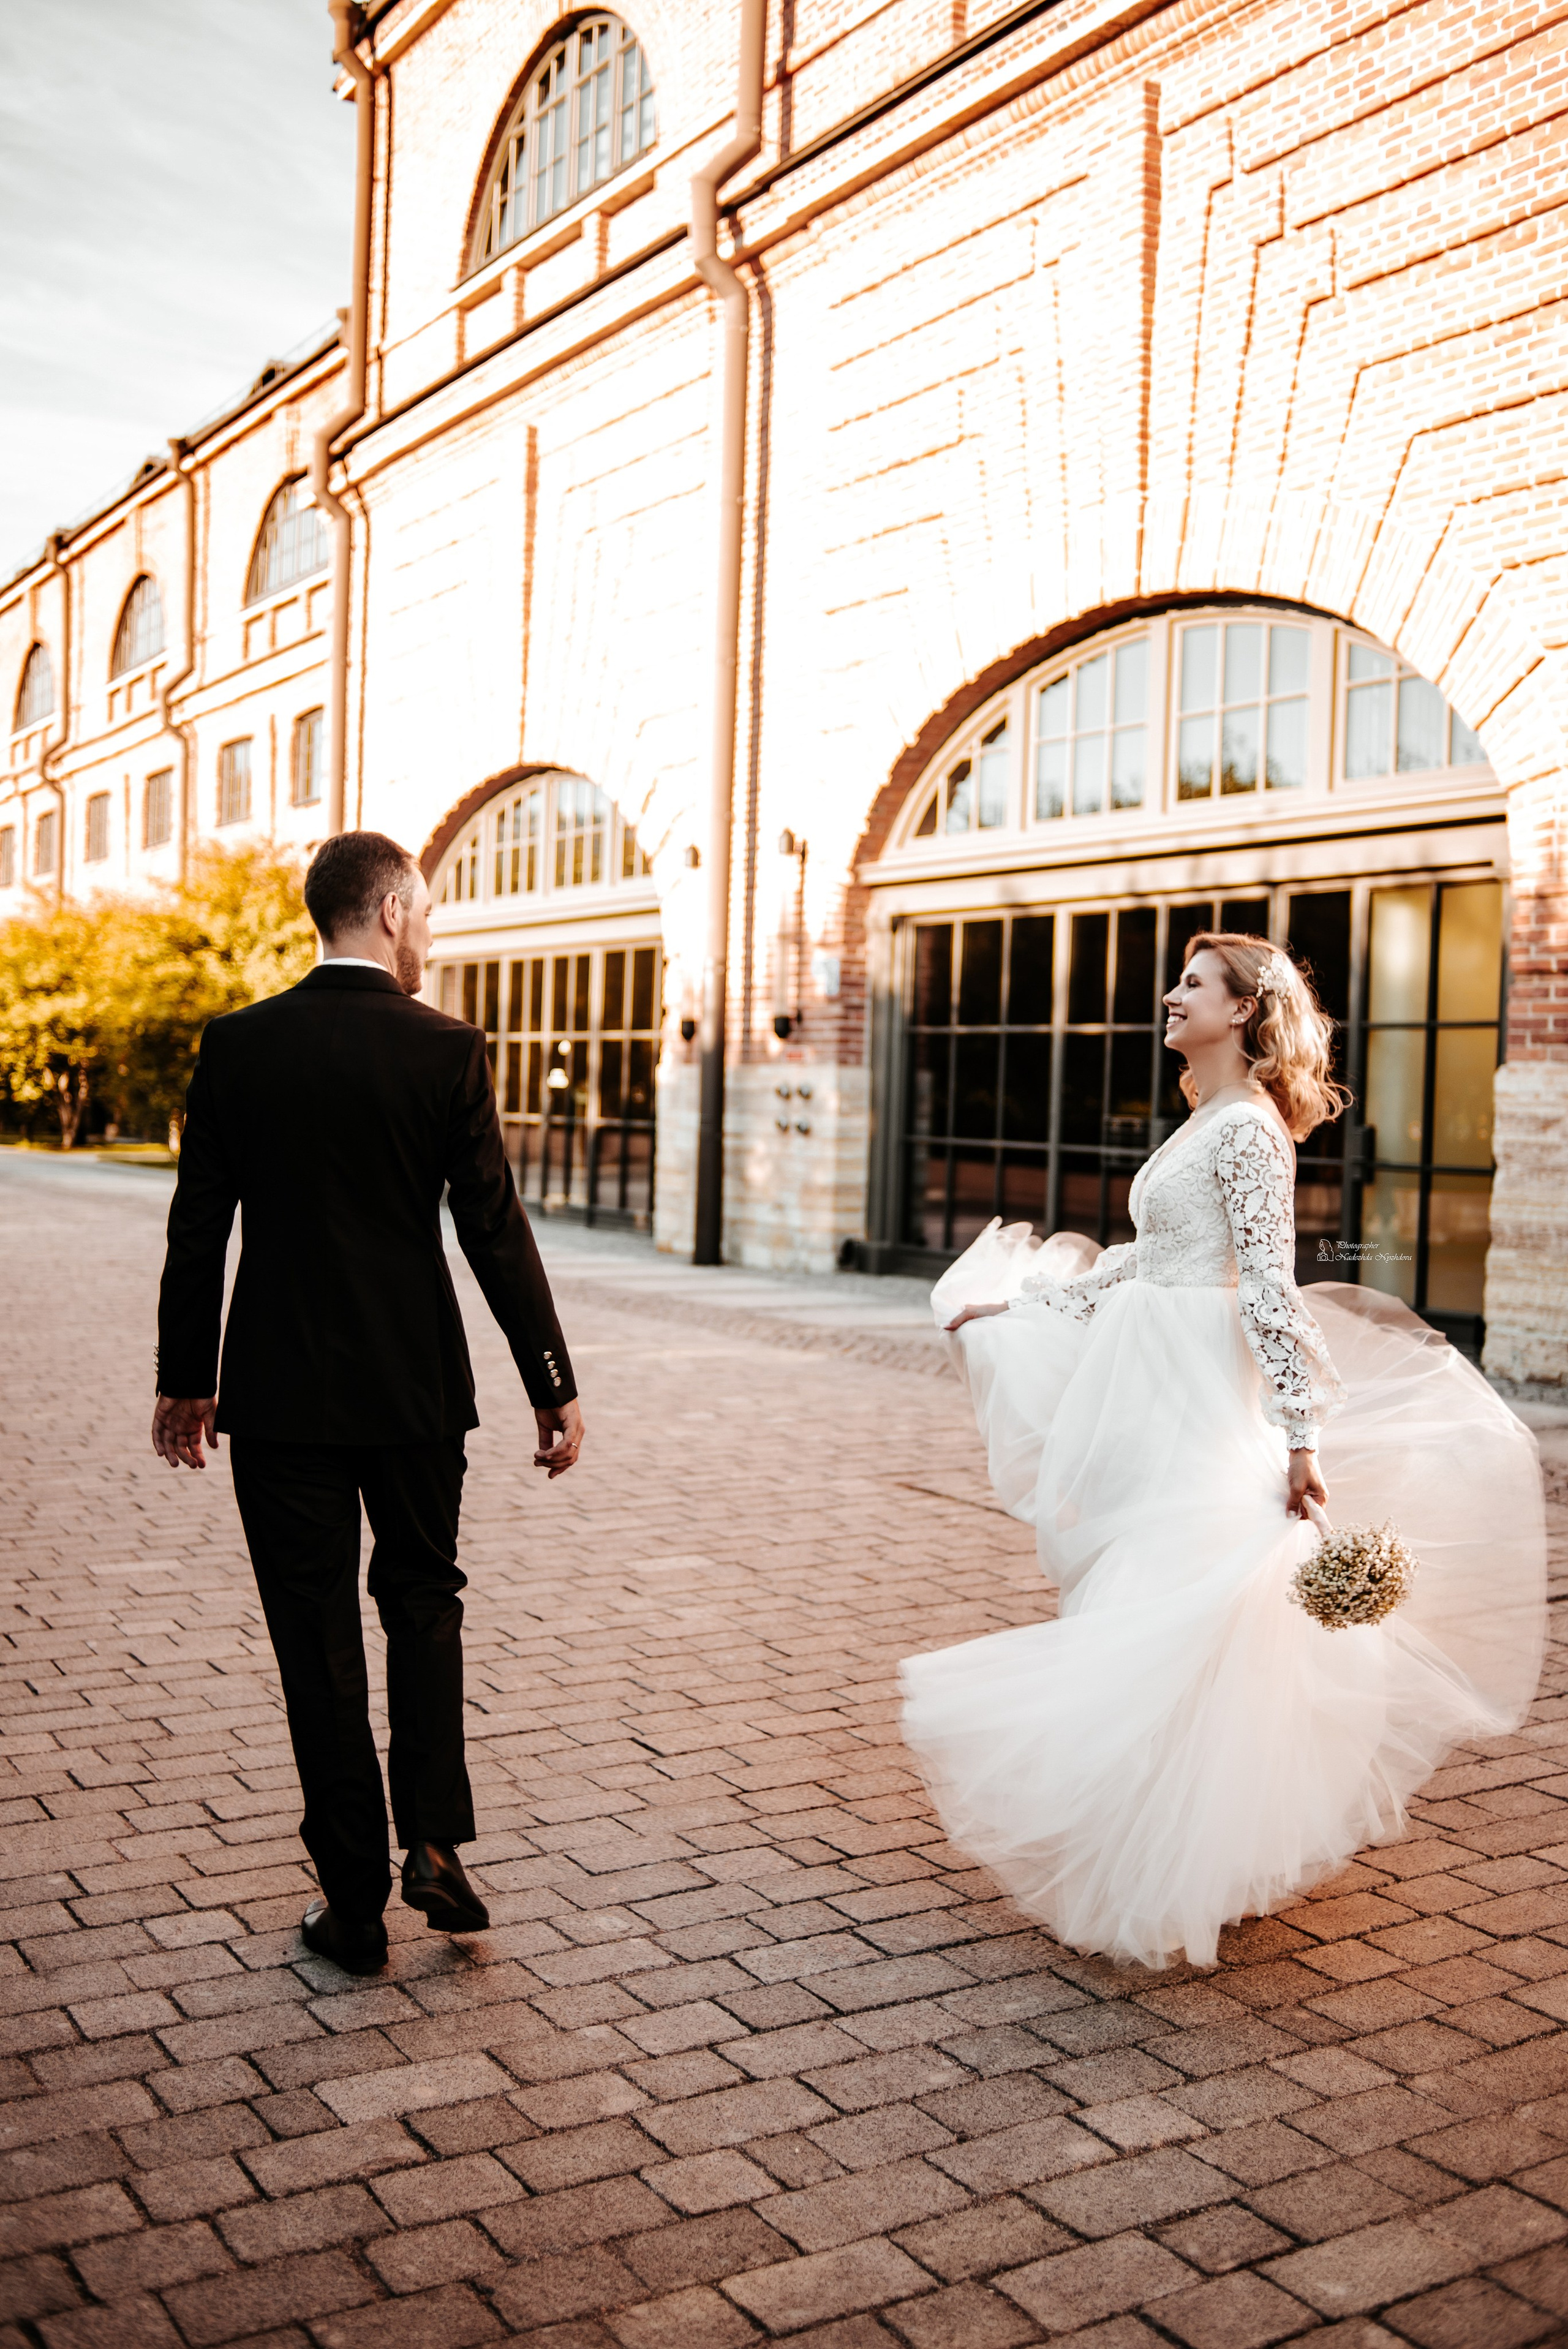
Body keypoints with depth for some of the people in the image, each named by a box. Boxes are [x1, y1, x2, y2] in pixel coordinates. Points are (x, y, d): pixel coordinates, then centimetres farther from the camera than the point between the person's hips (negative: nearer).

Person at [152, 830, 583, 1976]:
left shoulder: (237, 1044, -2)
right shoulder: (447, 1051, -8)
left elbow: (198, 1227, 1)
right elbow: (498, 1232, -8)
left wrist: (187, 1379, 12)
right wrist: (555, 1387, -2)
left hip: (278, 1392, 1)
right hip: (414, 1387, -1)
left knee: (318, 1638, 9)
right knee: (424, 1597, 21)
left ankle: (355, 1903, 16)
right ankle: (436, 1843, 13)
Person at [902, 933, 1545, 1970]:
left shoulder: (1248, 1127, -14)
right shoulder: (1204, 1122, 15)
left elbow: (1270, 1288, -19)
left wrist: (1301, 1436, -21)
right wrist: (1018, 1306, 25)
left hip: (1202, 1401, -10)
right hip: (1155, 1387, 10)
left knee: (1177, 1625, -6)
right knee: (1140, 1620, 14)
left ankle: (1179, 1881, 6)